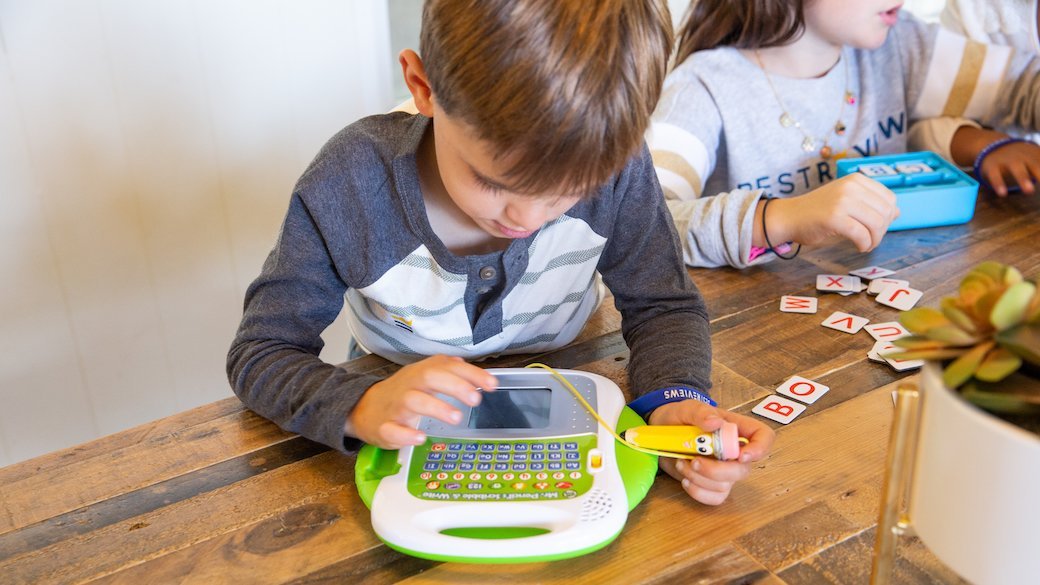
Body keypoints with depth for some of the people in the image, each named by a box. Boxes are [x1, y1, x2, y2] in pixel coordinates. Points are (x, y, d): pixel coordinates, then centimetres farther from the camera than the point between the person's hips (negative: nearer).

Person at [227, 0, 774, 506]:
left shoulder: (613, 164, -24)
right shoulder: (350, 187, -28)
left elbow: (664, 307, -11)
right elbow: (258, 355, -19)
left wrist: (677, 400, -33)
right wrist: (361, 405, -41)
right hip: (417, 428, 0)